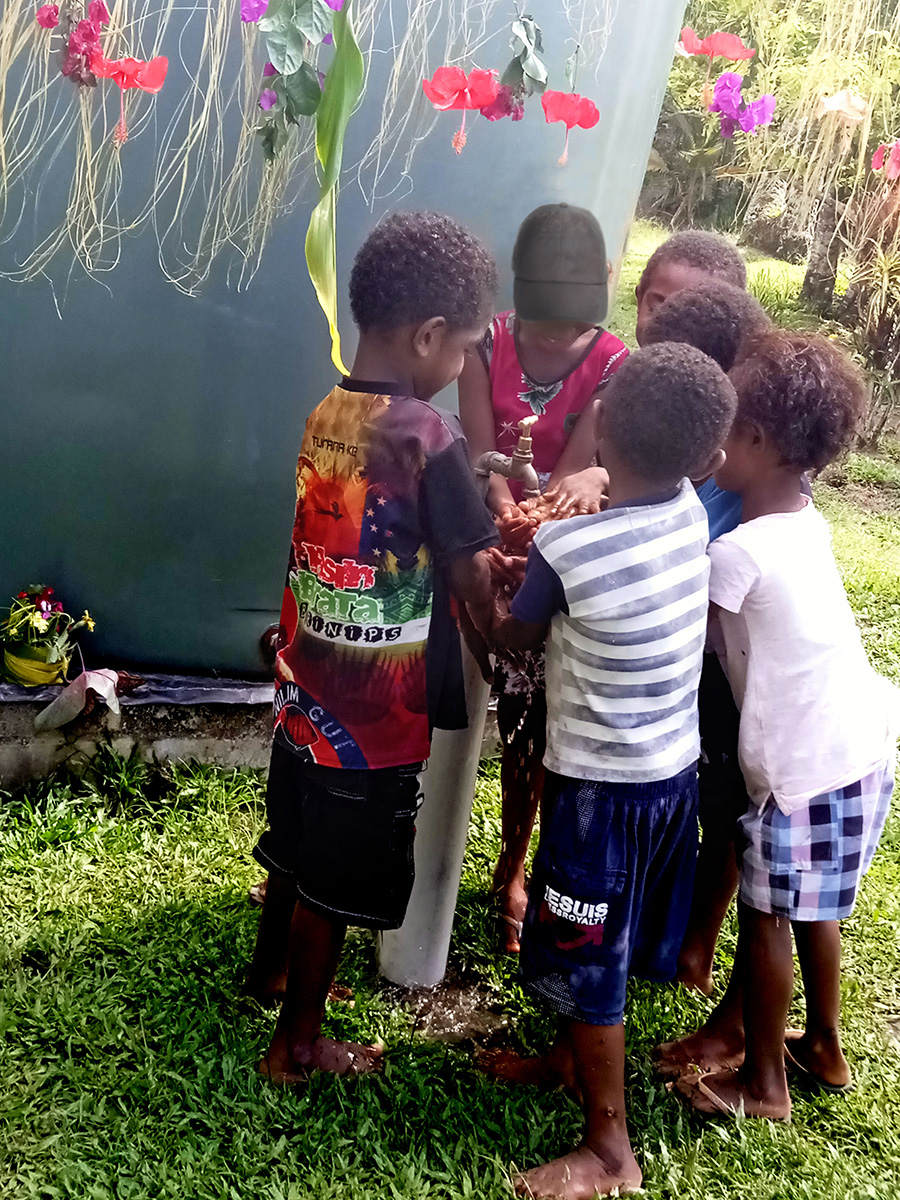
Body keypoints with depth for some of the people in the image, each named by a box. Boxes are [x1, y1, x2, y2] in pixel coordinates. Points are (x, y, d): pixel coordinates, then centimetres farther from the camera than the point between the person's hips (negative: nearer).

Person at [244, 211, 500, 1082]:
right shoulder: (428, 435, -22)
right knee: (335, 886, 11)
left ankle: (270, 970, 49)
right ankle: (298, 1045, 28)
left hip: (307, 692, 7)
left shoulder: (327, 414, 0)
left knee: (296, 848, 27)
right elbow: (474, 584, -17)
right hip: (375, 715, -7)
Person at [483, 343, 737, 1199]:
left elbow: (513, 640, -6)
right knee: (608, 941, 24)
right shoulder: (692, 512, -8)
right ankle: (570, 1058, 46)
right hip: (674, 767, 7)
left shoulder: (565, 545, -25)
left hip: (604, 782, -7)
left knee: (587, 959, 9)